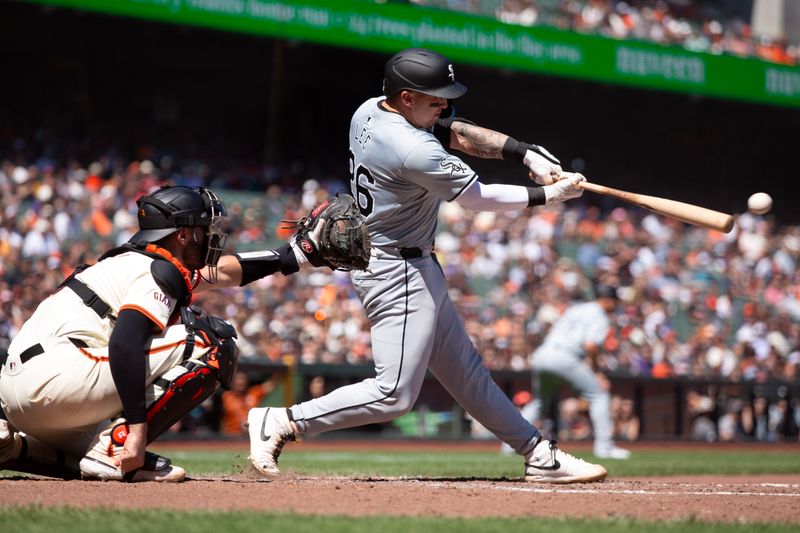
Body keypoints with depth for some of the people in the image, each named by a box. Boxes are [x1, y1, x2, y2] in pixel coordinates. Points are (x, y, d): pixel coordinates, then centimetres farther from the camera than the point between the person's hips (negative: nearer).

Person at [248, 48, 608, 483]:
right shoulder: (413, 151, -27)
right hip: (397, 273, -11)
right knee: (394, 394, -10)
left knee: (464, 370, 15)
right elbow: (477, 198, -15)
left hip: (416, 268, 11)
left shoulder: (370, 111, 1)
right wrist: (547, 195, -3)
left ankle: (538, 454, 23)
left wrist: (527, 154, -5)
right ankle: (281, 423, -5)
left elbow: (457, 134, 6)